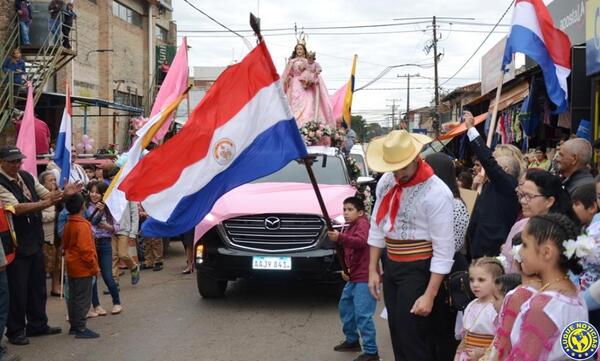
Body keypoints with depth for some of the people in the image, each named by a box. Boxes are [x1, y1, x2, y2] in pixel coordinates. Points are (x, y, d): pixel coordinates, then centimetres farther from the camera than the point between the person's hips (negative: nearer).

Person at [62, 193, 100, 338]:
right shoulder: (83, 225, -19)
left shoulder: (68, 225, 8)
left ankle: (74, 326, 23)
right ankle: (80, 329, -1)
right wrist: (94, 266, -15)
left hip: (72, 267, 9)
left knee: (73, 297, 15)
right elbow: (86, 249, -22)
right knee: (83, 299, -3)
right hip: (83, 268, -9)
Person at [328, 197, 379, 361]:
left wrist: (340, 238, -46)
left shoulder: (362, 224, -12)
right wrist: (345, 269, 7)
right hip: (354, 277, 10)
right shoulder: (350, 228, 17)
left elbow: (361, 241, -33)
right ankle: (352, 340, 36)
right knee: (345, 307, 20)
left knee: (362, 314, -12)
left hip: (364, 278, -10)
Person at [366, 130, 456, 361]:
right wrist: (373, 270, 10)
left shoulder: (436, 193, -20)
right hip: (390, 266, 6)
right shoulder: (386, 182, 1)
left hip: (419, 270, -6)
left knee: (412, 338, -4)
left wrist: (430, 295, -19)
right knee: (397, 336, 14)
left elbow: (444, 250, -19)